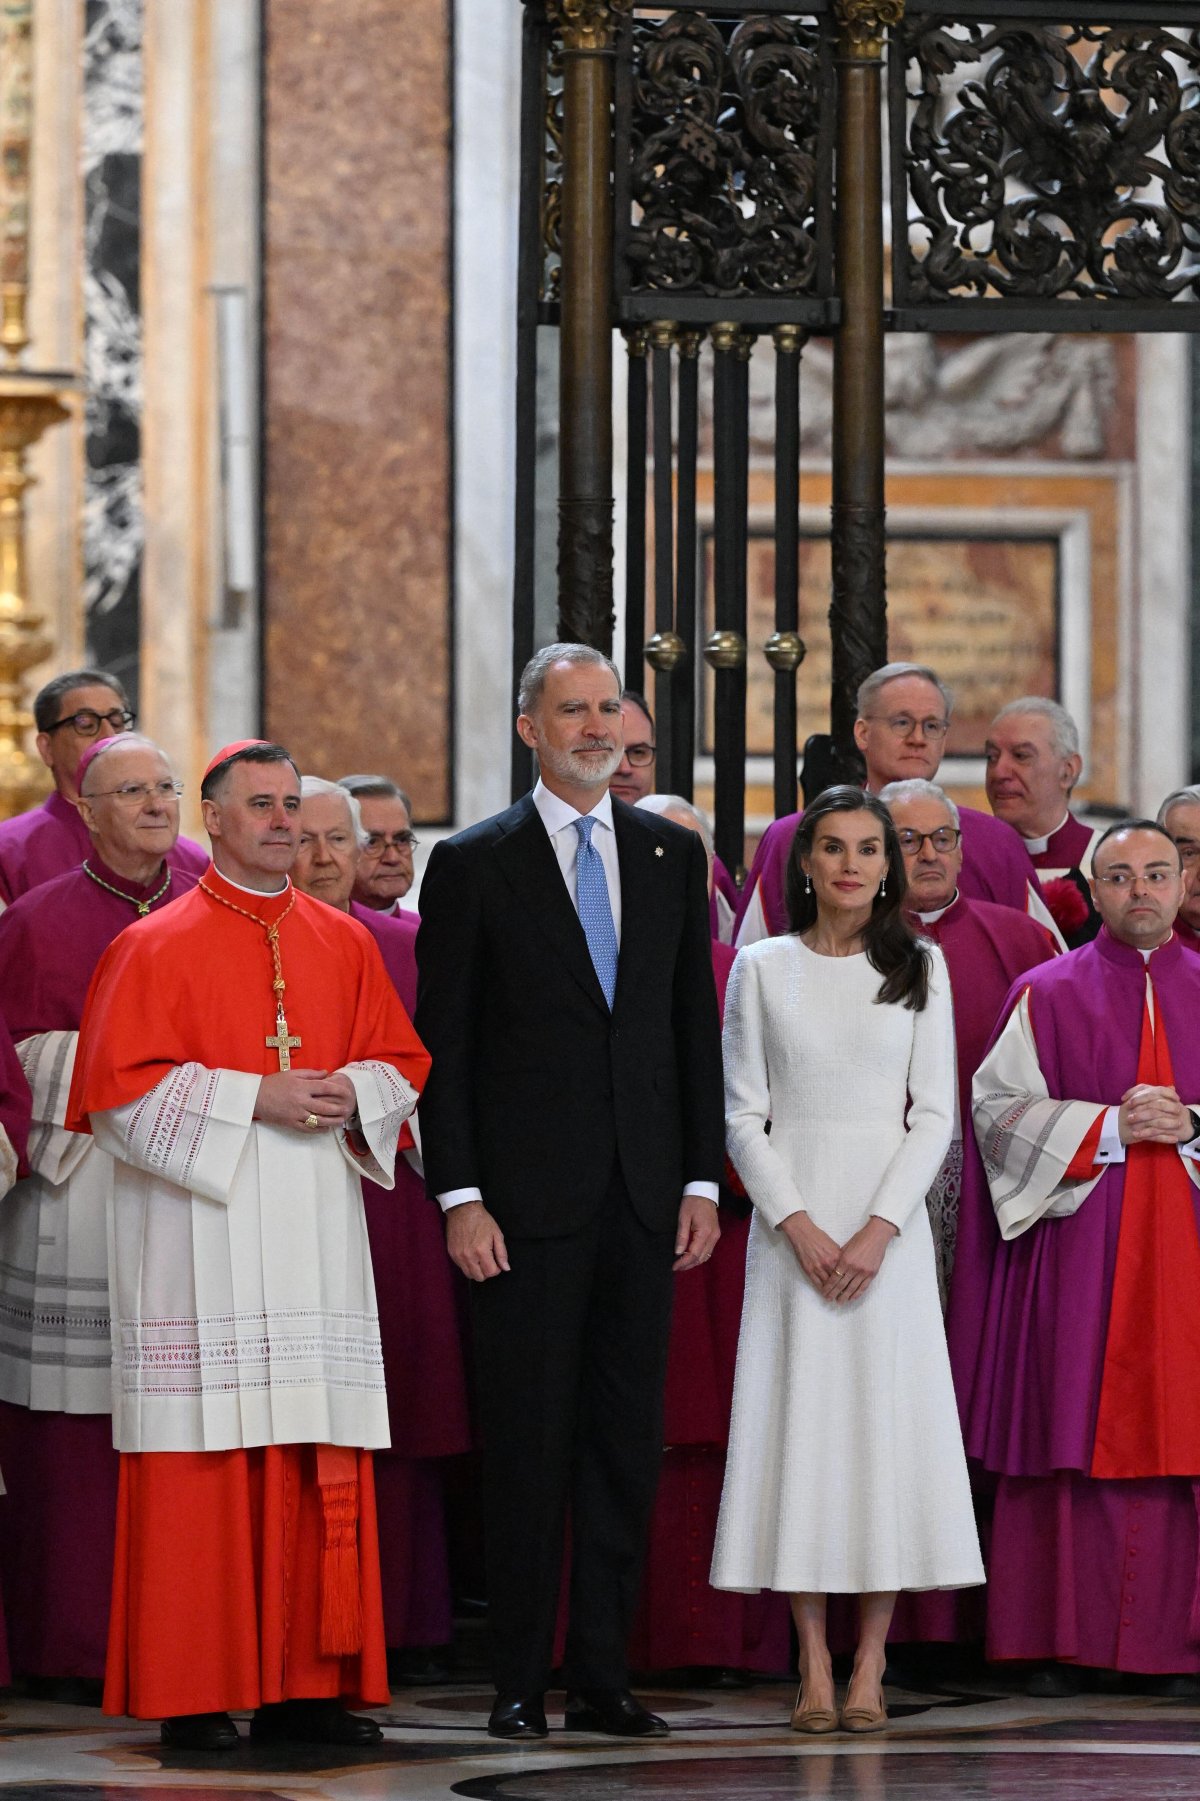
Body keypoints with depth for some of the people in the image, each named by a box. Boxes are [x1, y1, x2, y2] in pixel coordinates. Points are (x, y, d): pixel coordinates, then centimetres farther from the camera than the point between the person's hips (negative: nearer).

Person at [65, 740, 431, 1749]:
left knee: (321, 1466, 0)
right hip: (203, 1238, -4)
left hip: (317, 1228, 5)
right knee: (203, 1459, -7)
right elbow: (123, 1090, -7)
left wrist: (354, 1094, -5)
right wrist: (256, 1101, -14)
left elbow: (402, 1061, 17)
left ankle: (304, 1685, 5)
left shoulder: (343, 944, 14)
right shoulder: (157, 948, -1)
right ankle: (192, 1694, -4)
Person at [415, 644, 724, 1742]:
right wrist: (459, 1197, -9)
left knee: (627, 1444, 5)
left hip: (643, 1197, 4)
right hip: (528, 1199, -4)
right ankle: (521, 1683, 3)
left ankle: (605, 1678, 10)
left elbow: (697, 1026, 12)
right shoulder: (474, 865, 0)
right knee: (527, 1445, -2)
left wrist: (703, 1180, 5)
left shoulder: (673, 856, 11)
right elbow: (443, 1044, -2)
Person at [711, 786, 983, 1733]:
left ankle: (870, 1667, -2)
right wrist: (799, 1225, -10)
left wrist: (879, 1229, -10)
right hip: (793, 1218, 0)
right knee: (801, 1420, -3)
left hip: (888, 1220, 0)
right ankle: (814, 1666, -1)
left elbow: (934, 1114, 2)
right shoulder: (763, 969, 5)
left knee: (888, 1422, -4)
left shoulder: (920, 968, 6)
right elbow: (744, 1115, 3)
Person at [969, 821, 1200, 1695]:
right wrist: (1110, 1127, -11)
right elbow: (1000, 1109, 0)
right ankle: (1065, 1641, -3)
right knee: (1077, 1428, -5)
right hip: (1077, 1250, -1)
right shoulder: (1047, 996, 8)